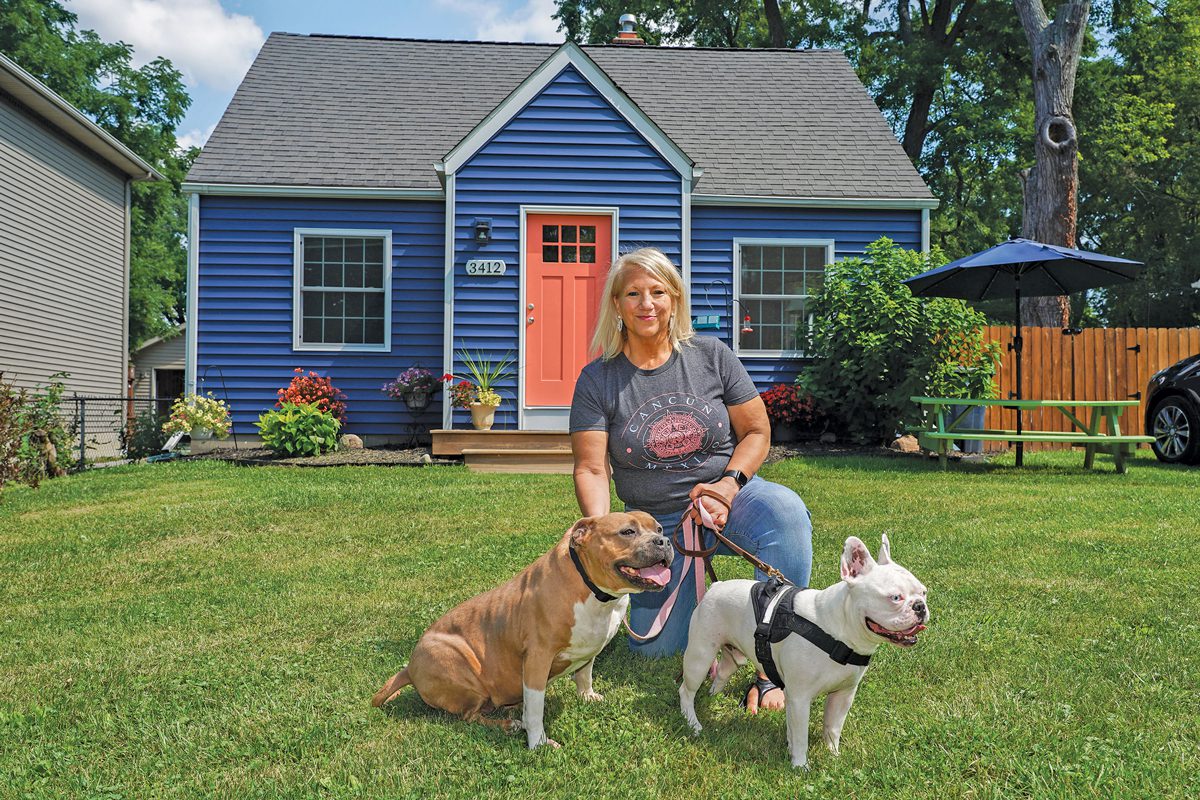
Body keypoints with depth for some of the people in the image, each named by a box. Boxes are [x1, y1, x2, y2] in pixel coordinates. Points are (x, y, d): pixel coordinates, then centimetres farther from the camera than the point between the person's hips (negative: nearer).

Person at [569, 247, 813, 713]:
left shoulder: (711, 356, -3)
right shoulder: (598, 379, -5)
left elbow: (757, 432, 1)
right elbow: (591, 470, -11)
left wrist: (729, 485, -17)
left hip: (727, 498, 0)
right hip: (656, 523, 1)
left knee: (785, 512, -35)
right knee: (655, 648, -4)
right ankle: (691, 585, 30)